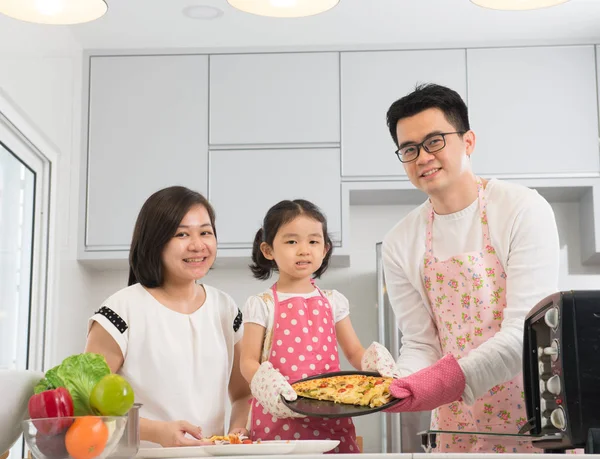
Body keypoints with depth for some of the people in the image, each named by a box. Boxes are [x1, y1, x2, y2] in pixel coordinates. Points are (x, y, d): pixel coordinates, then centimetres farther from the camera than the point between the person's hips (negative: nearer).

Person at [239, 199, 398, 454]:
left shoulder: (333, 302, 11)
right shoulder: (262, 306, 1)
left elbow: (354, 352, 14)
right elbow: (248, 361, -2)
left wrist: (374, 361, -8)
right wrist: (268, 384, -23)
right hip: (279, 417, -3)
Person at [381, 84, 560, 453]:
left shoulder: (524, 210, -12)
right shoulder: (400, 244, 1)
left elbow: (527, 330, -19)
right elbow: (420, 345, 2)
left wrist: (450, 379, -31)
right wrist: (395, 387, -19)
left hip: (537, 417, -3)